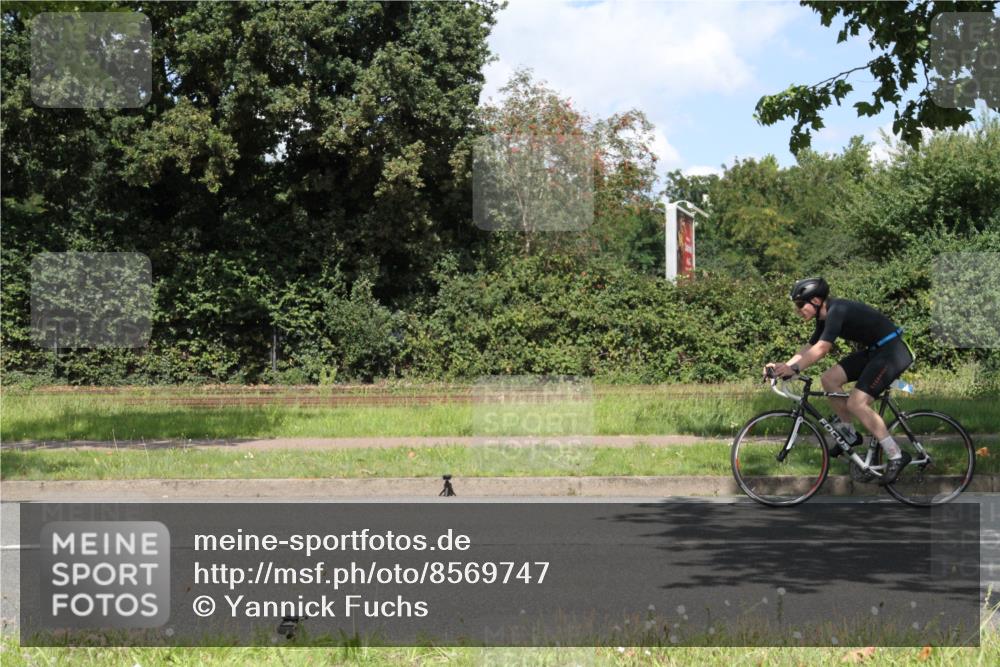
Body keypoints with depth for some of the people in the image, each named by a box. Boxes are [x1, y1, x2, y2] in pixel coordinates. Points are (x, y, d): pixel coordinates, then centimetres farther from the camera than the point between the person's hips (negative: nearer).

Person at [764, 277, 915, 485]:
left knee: (856, 403, -18)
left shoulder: (837, 311, -22)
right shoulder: (825, 317, 8)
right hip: (873, 351, 10)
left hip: (891, 351, -10)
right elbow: (809, 348, 10)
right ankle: (849, 434, 14)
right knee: (829, 379, 0)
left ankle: (896, 456, -11)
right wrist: (783, 366, -1)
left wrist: (794, 369, -34)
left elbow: (821, 349, -31)